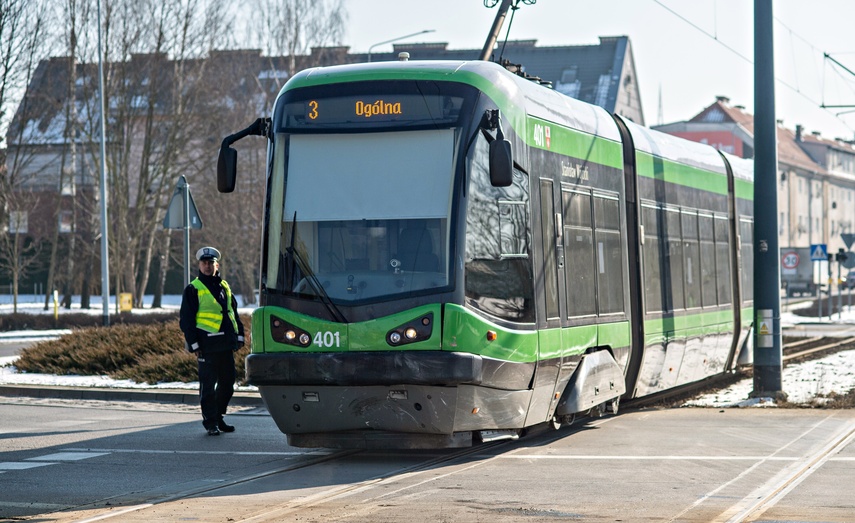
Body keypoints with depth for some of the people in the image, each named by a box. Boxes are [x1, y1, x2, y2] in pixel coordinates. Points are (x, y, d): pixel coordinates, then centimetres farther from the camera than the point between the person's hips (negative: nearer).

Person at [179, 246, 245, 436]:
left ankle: (218, 417, 23)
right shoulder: (193, 289, -1)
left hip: (226, 344, 6)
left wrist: (239, 335, 14)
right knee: (208, 384, -3)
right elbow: (186, 320, -4)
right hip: (207, 345, -6)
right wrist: (193, 344, -10)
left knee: (228, 381, 10)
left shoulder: (224, 287, 17)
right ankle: (210, 422, 4)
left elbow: (233, 312, 23)